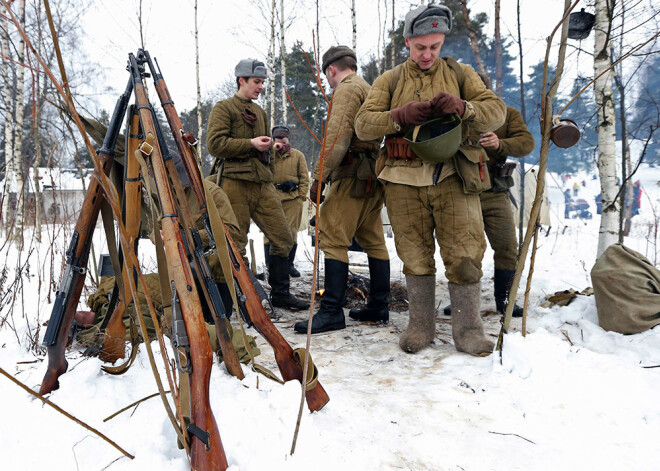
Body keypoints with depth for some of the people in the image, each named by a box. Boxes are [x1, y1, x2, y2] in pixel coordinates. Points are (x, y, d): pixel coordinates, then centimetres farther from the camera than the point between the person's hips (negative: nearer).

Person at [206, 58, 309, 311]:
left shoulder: (260, 112, 23)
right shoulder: (223, 108, 1)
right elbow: (215, 143, -12)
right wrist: (250, 144, -15)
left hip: (263, 184, 7)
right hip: (235, 182, -7)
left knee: (283, 238, 2)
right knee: (235, 245, -2)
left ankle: (280, 293, 15)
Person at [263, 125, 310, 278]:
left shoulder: (297, 155, 12)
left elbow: (304, 178, 11)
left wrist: (301, 196, 0)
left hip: (292, 199, 0)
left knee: (291, 232, 2)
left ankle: (289, 264, 13)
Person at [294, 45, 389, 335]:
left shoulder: (346, 90, -4)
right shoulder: (371, 91, 26)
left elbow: (337, 137, -17)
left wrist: (320, 176, -18)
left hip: (353, 176, -10)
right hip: (374, 176, 10)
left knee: (334, 239, -10)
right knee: (373, 240, 11)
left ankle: (332, 311, -11)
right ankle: (378, 306, 17)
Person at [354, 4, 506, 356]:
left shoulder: (460, 74, 15)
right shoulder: (389, 81, 14)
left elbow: (497, 112, 4)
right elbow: (363, 125, 1)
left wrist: (462, 107, -16)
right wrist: (401, 116, -16)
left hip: (453, 177, 0)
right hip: (404, 180, 1)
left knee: (465, 253, -6)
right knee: (415, 255, 5)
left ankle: (467, 329, 6)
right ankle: (421, 326, 17)